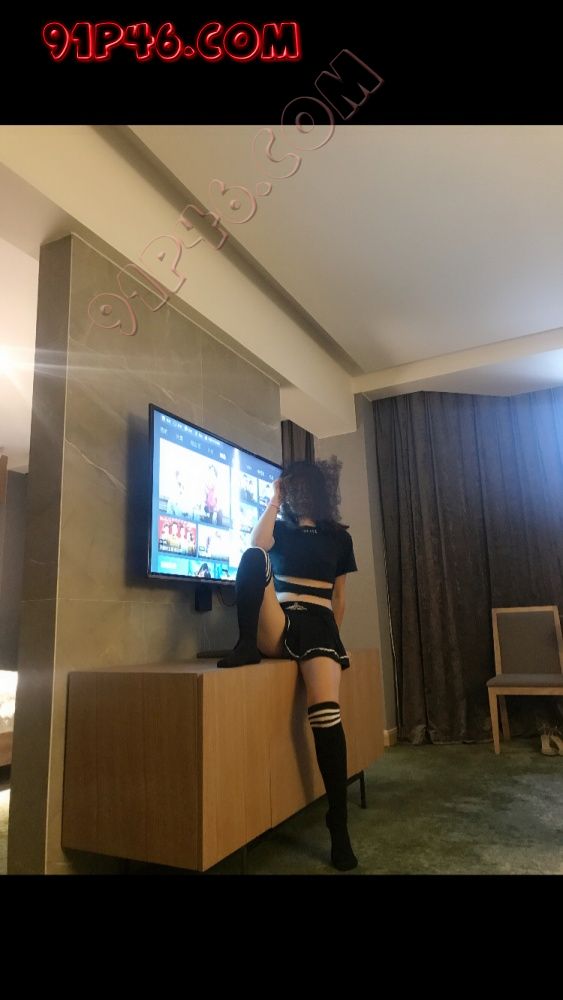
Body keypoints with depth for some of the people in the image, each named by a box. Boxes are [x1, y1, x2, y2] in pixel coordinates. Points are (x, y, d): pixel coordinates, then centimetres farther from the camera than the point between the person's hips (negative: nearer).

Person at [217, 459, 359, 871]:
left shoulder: (339, 538, 16)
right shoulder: (280, 528, 16)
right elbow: (256, 547, -9)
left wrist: (333, 638, 12)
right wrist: (274, 500, 1)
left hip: (318, 625, -1)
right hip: (278, 626, 1)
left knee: (325, 711, -26)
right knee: (254, 558, -28)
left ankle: (339, 828, -12)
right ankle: (247, 647, -25)